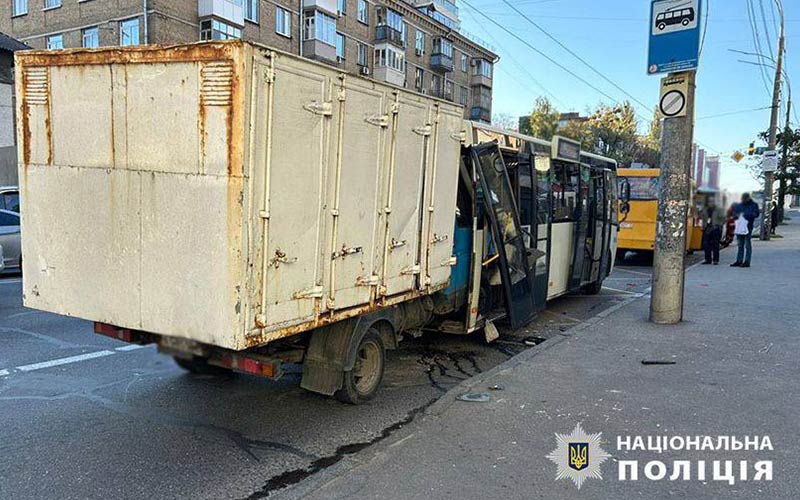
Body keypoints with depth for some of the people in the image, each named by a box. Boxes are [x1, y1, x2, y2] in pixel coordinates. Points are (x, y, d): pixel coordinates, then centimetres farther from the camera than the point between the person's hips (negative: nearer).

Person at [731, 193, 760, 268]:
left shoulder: (754, 205, 1)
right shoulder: (739, 205, 15)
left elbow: (756, 214, -11)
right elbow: (734, 213, 17)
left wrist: (745, 214, -18)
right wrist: (737, 215, -6)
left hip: (748, 227, -5)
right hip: (739, 227, 5)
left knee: (748, 245, -3)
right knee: (740, 245, 10)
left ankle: (747, 262, -2)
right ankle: (739, 261, 14)